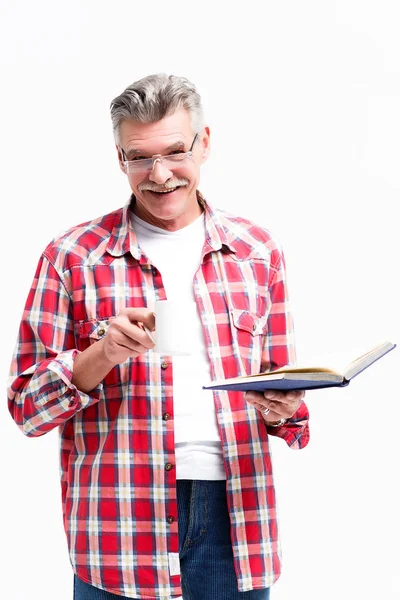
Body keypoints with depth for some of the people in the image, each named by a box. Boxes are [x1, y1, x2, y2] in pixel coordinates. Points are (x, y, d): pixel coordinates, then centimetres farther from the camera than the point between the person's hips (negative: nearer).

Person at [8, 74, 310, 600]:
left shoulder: (256, 251, 9)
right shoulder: (74, 257, 1)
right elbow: (27, 406, 0)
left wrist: (283, 410, -7)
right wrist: (104, 354, -17)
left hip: (235, 516, 2)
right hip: (121, 526, -2)